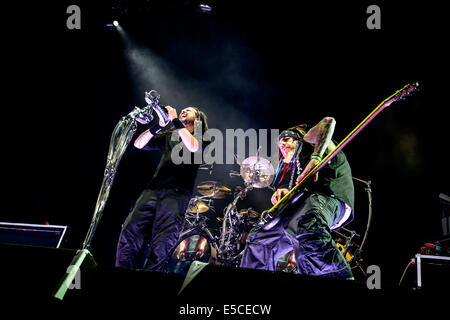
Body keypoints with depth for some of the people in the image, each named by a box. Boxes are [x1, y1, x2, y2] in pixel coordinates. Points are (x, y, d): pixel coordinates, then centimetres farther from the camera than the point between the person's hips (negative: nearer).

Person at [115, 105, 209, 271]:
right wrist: (158, 125, 2)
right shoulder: (168, 136, 28)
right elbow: (139, 144, 17)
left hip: (177, 194, -4)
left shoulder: (202, 137, 16)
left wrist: (175, 120, -4)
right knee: (130, 232, -14)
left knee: (161, 245, -20)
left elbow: (193, 146, -10)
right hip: (153, 188, 4)